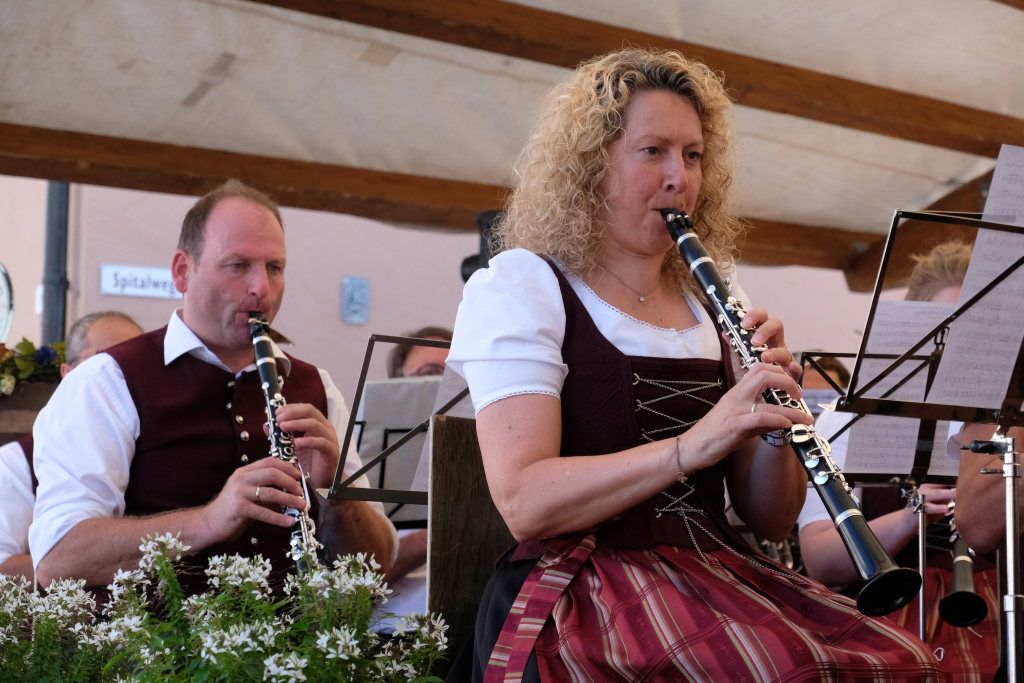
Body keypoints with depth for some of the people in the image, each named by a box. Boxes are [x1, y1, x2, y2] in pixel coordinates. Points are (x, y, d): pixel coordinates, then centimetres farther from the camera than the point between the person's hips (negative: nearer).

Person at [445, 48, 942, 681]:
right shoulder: (519, 286, 0)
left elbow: (770, 522, 14)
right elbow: (523, 502, -14)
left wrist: (776, 421, -6)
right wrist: (693, 444, -24)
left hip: (718, 578, 6)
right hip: (584, 592, -6)